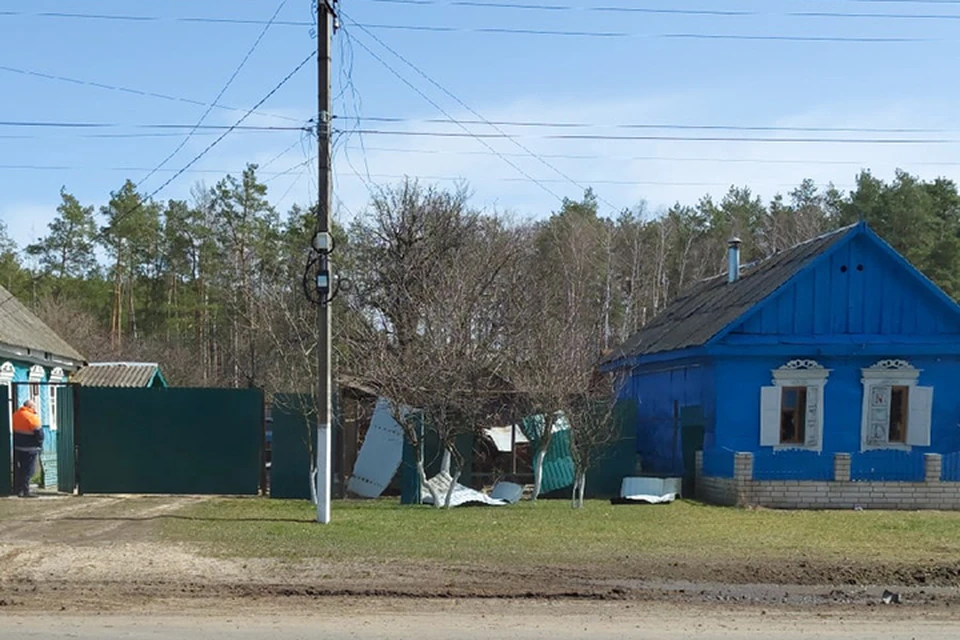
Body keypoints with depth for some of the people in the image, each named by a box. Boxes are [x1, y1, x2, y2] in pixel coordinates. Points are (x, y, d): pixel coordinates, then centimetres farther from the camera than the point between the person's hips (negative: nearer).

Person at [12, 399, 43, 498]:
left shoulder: (16, 415, 7)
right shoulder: (31, 417, -16)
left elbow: (13, 430, 15)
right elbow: (38, 432, -13)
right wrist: (39, 444, -1)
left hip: (17, 446, 7)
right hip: (29, 448, -7)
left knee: (19, 469, 15)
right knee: (28, 470, -4)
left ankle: (18, 490, 20)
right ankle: (25, 491, -5)